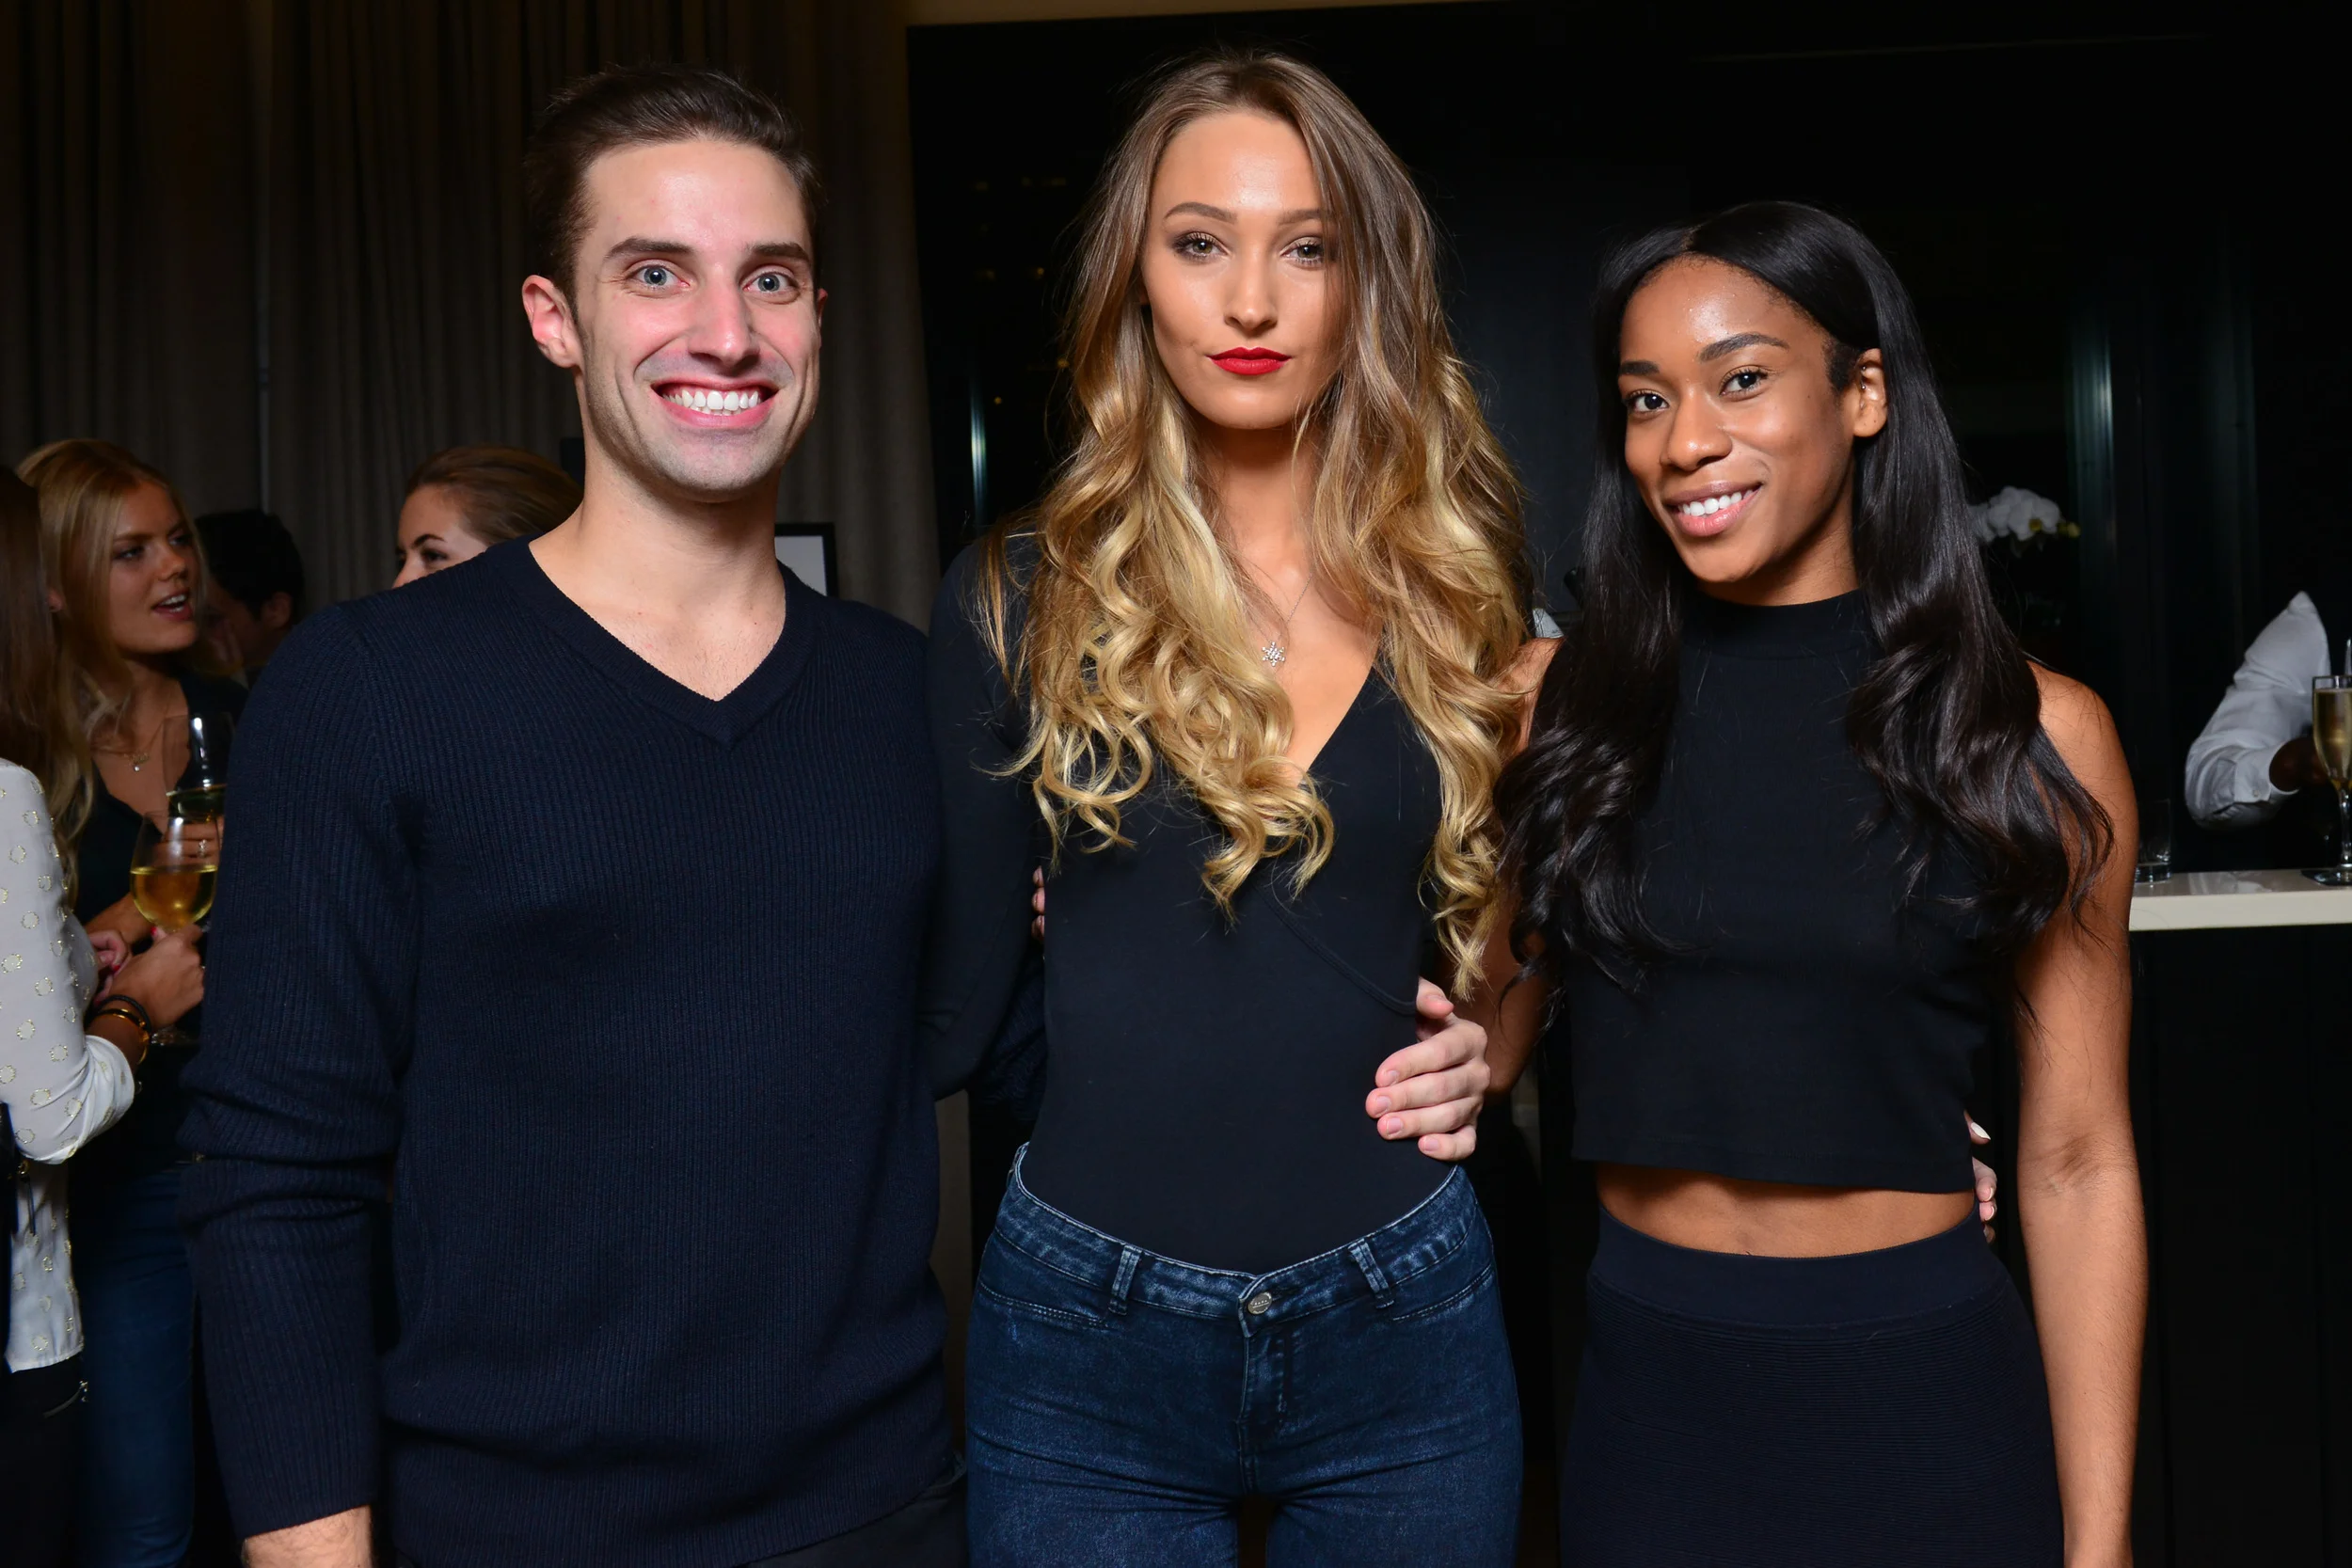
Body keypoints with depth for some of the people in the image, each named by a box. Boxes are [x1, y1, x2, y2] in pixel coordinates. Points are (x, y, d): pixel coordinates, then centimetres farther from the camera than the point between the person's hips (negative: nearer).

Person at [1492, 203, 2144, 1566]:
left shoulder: (2036, 732, -4)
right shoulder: (1556, 705, -1)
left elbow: (2078, 1162, -3)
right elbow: (1477, 1043, 3)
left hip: (1925, 1398, -1)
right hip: (1645, 1389, 1)